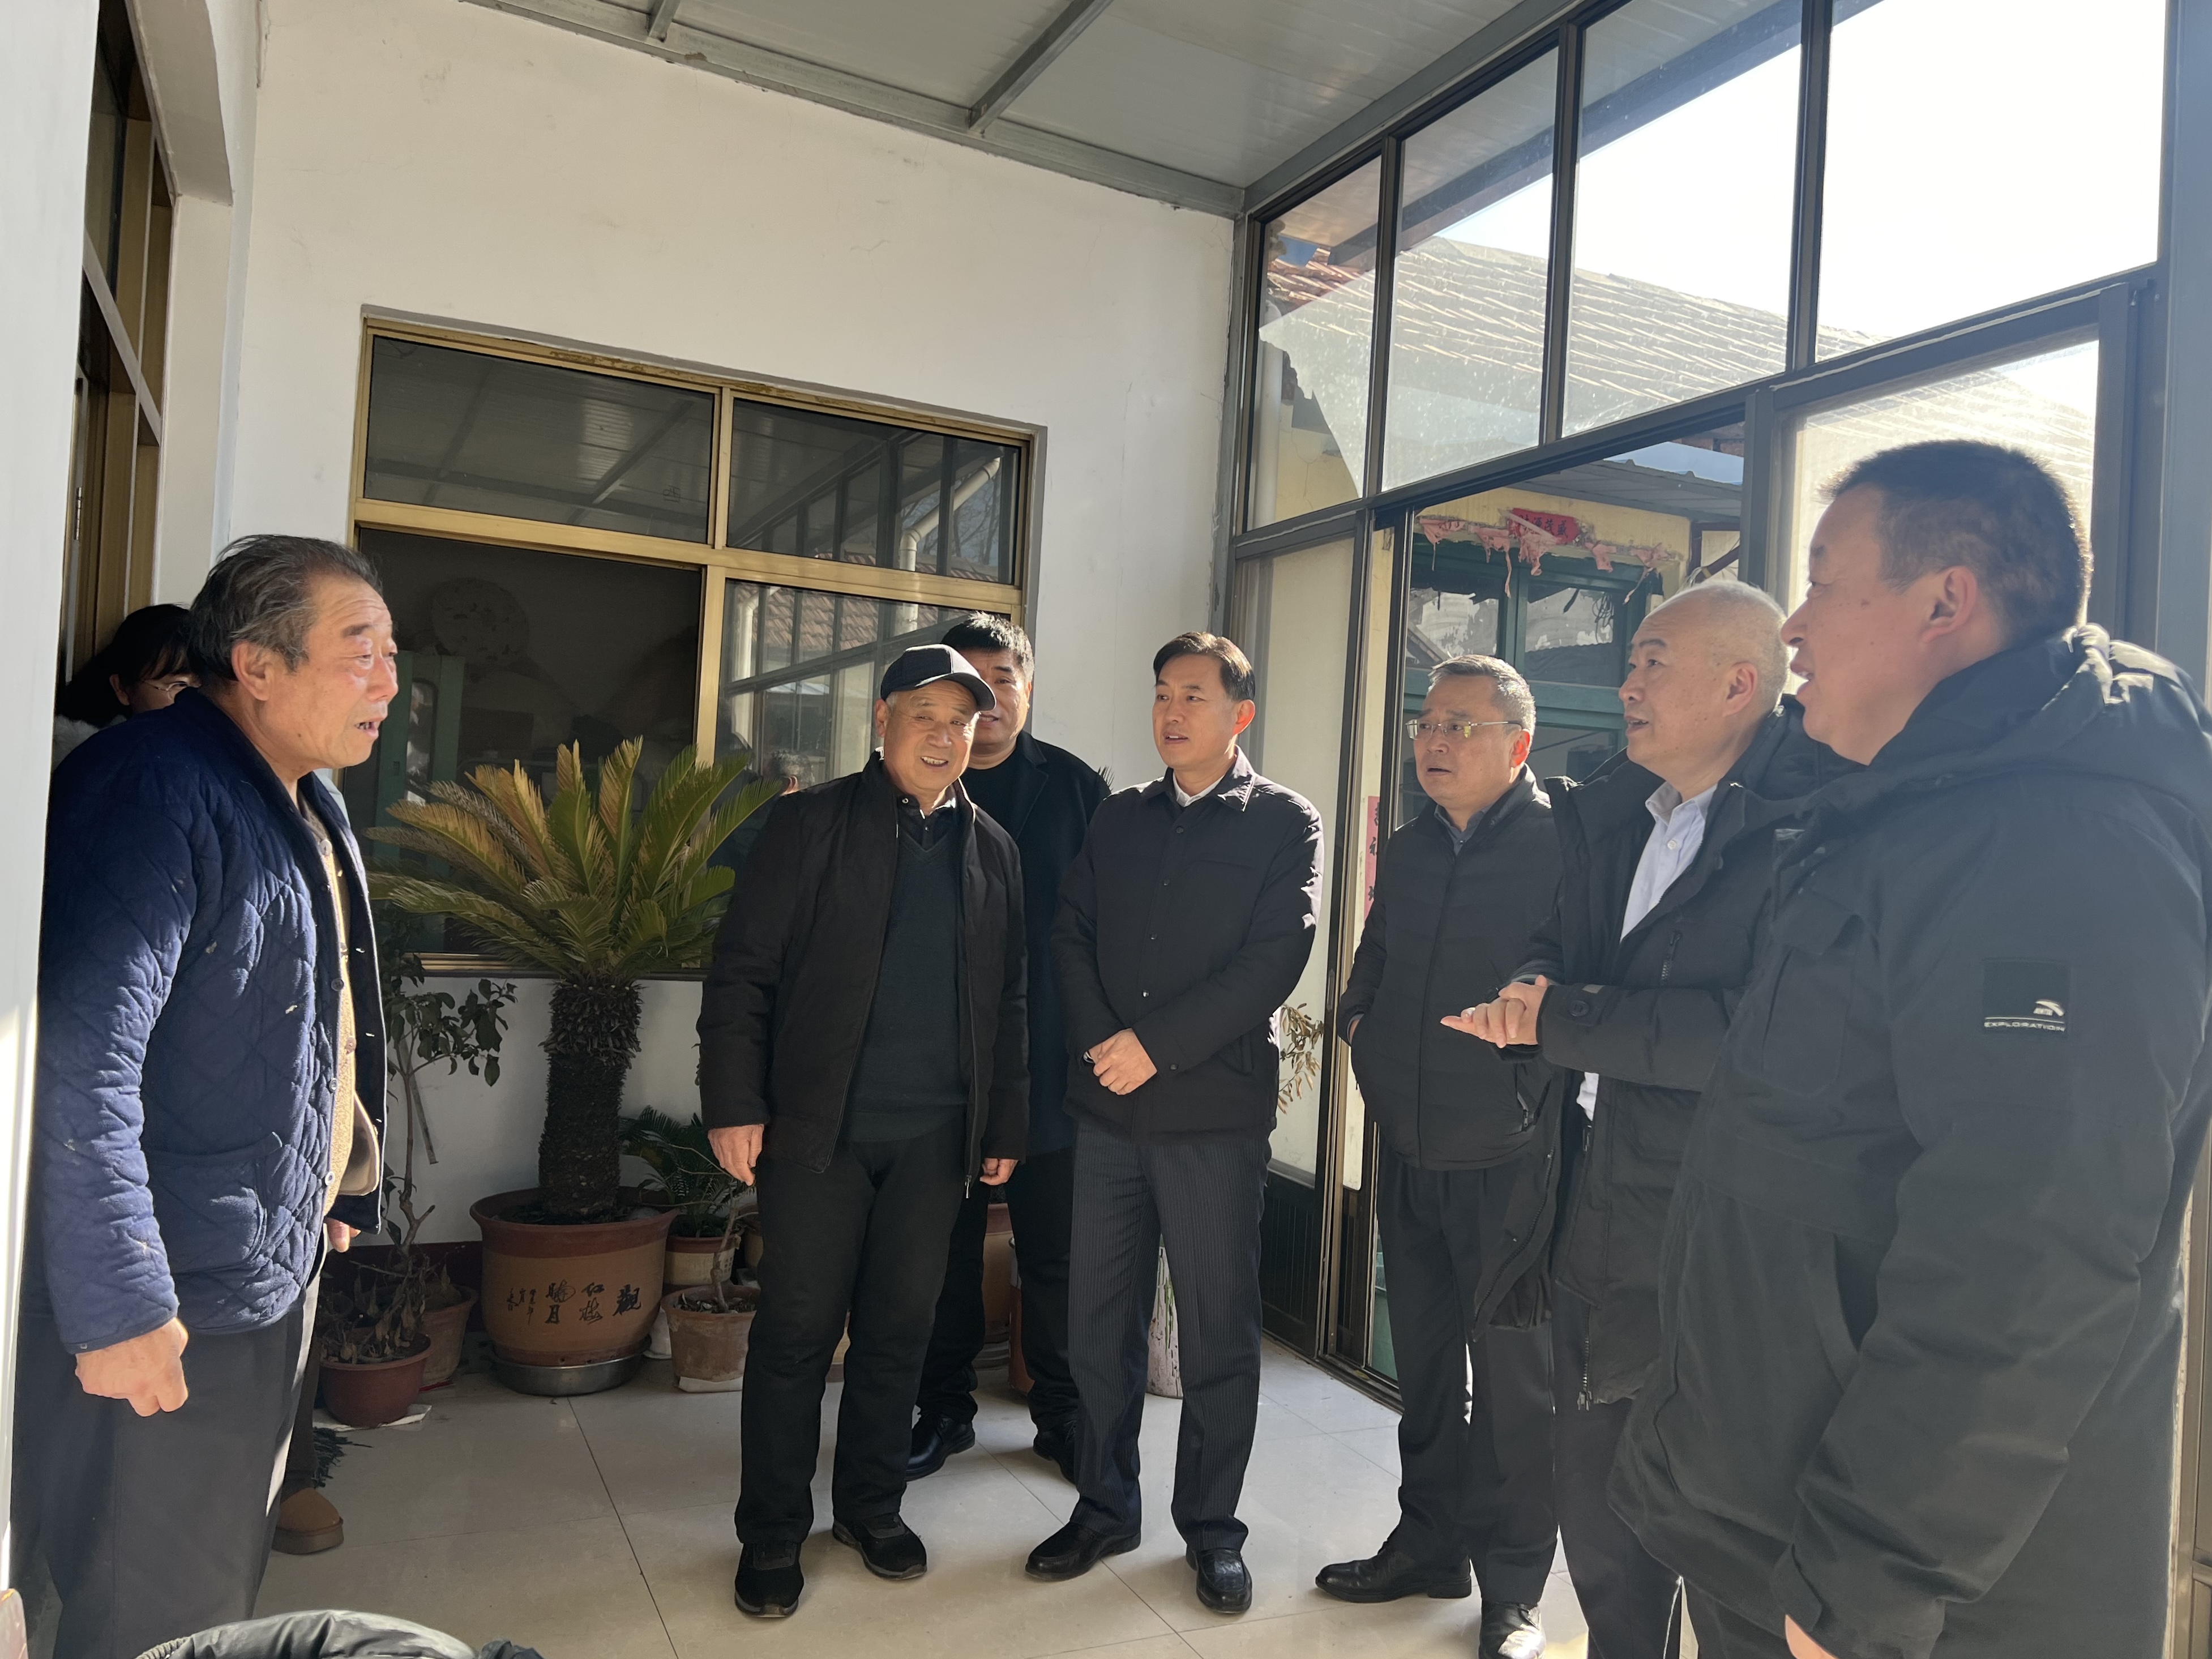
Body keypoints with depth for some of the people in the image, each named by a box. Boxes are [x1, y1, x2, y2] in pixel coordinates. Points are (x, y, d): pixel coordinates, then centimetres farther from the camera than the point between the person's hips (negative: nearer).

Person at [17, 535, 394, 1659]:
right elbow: (80, 1059, -29)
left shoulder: (310, 804, 9)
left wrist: (335, 1191, 20)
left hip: (275, 1271, 9)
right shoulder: (158, 791, -22)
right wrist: (118, 1305, -27)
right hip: (161, 1310, -9)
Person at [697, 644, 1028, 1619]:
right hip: (818, 1127, -3)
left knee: (899, 1327, 13)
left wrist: (1006, 1123, 10)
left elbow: (1008, 1001, 12)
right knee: (796, 1331, 5)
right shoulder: (812, 824, -2)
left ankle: (872, 1507, 30)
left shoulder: (992, 851, 9)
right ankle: (772, 1536, 20)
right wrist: (733, 1106, -10)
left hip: (936, 1134, 3)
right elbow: (741, 970, -5)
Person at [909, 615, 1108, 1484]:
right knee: (944, 1248, 13)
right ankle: (944, 1409, 29)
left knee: (1054, 1253, 9)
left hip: (1048, 1062, -1)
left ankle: (1061, 1412, 26)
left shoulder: (1075, 787, 2)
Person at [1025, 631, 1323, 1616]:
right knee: (1098, 1322, 11)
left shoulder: (1285, 824, 0)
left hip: (1216, 1110, -4)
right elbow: (1070, 933, 7)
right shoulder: (1118, 820, 13)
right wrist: (1100, 1042, -10)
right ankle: (1105, 1507, 29)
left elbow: (1273, 960, -11)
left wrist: (1156, 1044, -15)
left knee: (1217, 1333, 6)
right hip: (1108, 1105, 4)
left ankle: (1211, 1528, 23)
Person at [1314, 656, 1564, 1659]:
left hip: (1510, 1162, -6)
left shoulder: (1562, 847, -12)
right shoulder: (1408, 850, 8)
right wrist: (1361, 1024, 4)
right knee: (1423, 1357, 18)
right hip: (1408, 1153, 6)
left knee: (1512, 1373, 5)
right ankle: (1429, 1541, 35)